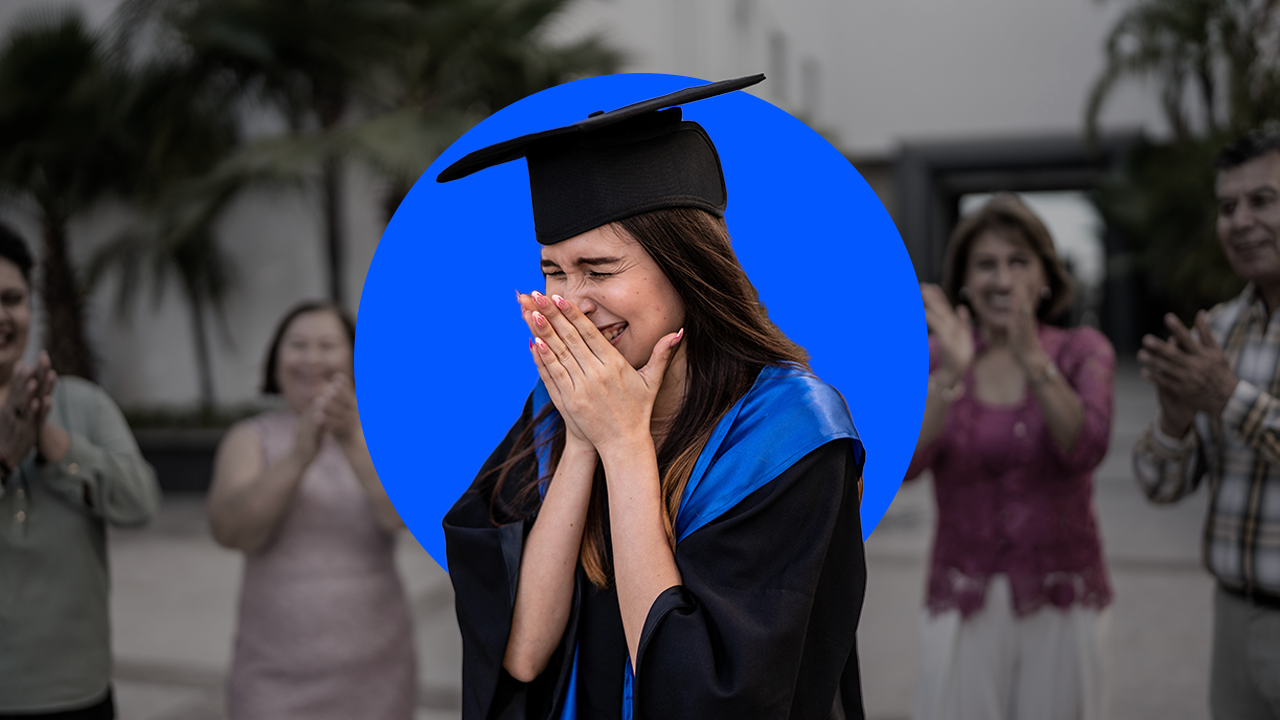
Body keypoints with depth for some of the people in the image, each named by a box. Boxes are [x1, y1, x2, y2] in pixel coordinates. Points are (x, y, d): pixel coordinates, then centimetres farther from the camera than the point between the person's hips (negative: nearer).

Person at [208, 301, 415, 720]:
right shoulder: (249, 439, -1)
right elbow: (229, 529, -18)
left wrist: (353, 441, -36)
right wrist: (299, 456, -32)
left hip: (373, 679, 1)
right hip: (275, 680, -1)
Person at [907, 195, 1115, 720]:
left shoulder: (1082, 352, 2)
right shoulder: (934, 357, 1)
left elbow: (1085, 450, -16)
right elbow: (899, 464, -14)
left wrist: (1033, 362, -28)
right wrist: (952, 375, -26)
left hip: (1063, 602, 0)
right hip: (965, 604, 0)